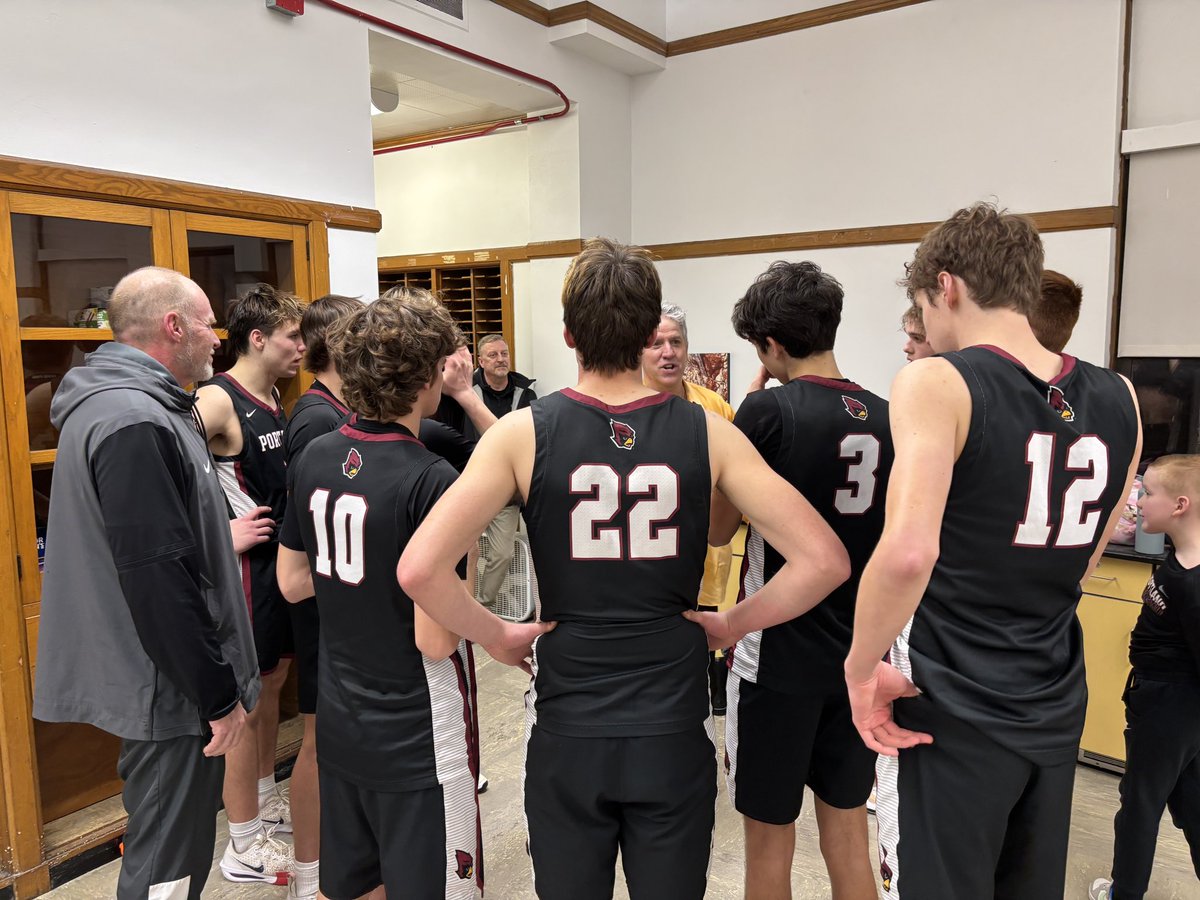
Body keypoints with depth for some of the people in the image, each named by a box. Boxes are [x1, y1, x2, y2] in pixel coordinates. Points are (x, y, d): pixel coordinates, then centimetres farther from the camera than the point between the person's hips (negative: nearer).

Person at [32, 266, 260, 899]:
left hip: (155, 676, 11)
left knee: (168, 848, 24)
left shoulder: (111, 401, 10)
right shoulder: (136, 425, -24)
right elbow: (159, 580, -27)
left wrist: (223, 532, 17)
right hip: (171, 687, -11)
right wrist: (219, 695, -20)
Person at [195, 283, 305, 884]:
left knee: (273, 679, 19)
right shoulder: (217, 400, -17)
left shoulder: (272, 398, 10)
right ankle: (244, 846, 18)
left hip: (282, 561, 9)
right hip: (245, 565, -9)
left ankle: (266, 799, 38)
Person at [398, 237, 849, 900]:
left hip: (566, 731, 0)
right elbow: (825, 560, -11)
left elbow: (418, 569, -20)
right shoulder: (708, 434, -9)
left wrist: (497, 637, -4)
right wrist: (733, 623, 1)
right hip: (674, 732, 1)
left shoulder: (523, 433, -12)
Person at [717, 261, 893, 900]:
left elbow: (720, 526, -6)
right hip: (857, 655, 6)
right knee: (847, 834, 19)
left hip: (777, 656, -5)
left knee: (770, 839, 12)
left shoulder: (769, 409, -17)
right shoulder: (885, 418, 1)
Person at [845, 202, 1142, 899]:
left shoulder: (937, 383, -17)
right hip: (1057, 709, 7)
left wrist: (862, 669, -17)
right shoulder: (1118, 399, 3)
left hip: (951, 710, -6)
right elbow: (1083, 559, 13)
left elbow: (909, 553, -30)